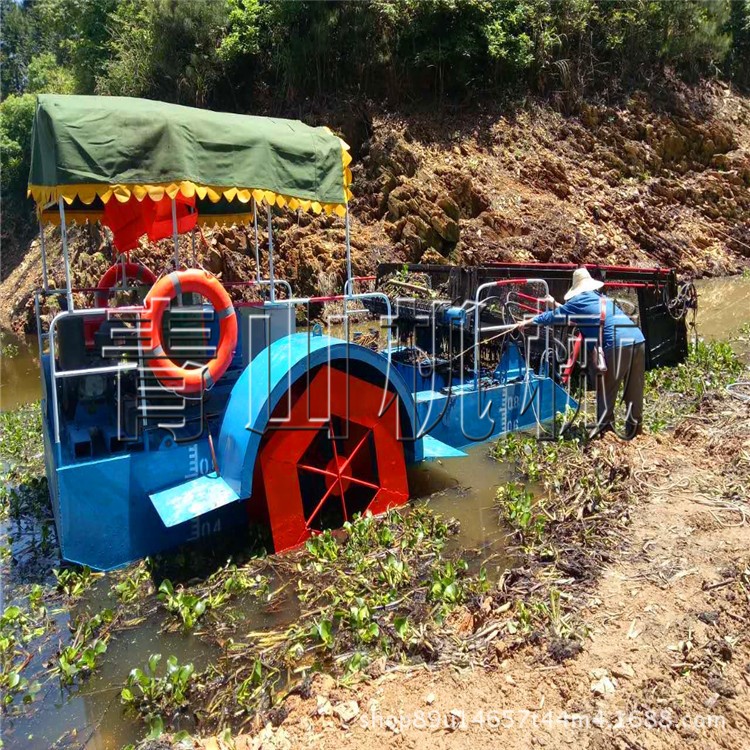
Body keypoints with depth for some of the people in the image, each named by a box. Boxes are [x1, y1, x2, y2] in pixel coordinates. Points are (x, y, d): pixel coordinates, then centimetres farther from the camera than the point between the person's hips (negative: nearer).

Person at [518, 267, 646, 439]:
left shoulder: (579, 301, 6)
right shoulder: (601, 299, 28)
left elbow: (554, 316, 14)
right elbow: (569, 312, 40)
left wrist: (529, 322, 24)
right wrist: (556, 304, 43)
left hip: (618, 345, -7)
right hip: (638, 340, 7)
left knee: (606, 387, 6)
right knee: (634, 388, 13)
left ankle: (604, 423, 9)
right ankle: (635, 424, 20)